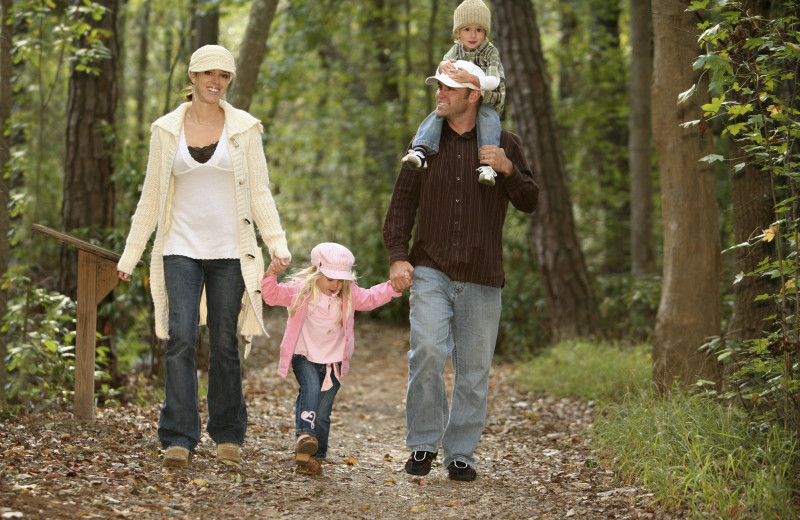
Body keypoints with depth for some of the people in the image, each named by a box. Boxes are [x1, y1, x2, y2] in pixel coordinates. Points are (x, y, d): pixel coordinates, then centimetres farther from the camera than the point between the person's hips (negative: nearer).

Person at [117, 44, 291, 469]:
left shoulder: (244, 128, 4)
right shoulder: (167, 130, 6)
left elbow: (260, 193, 4)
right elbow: (151, 197, 11)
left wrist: (278, 242, -8)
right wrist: (130, 253, 9)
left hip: (229, 250, 0)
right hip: (181, 248, 0)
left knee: (225, 343, 4)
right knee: (181, 337, -13)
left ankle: (228, 435, 17)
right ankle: (178, 438, -13)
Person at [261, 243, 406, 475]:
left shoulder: (350, 294, 3)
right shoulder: (299, 289, -5)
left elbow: (371, 298, 14)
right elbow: (272, 296, -4)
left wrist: (393, 287, 1)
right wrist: (271, 274, -21)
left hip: (333, 360, 2)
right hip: (304, 357, -2)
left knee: (323, 411, 0)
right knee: (310, 388, -32)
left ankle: (315, 455, 10)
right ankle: (304, 435, -40)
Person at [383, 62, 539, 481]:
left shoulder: (503, 144, 8)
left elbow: (530, 202, 6)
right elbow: (402, 201, 10)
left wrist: (508, 169, -13)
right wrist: (397, 255, -3)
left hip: (481, 276, 0)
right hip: (430, 269, 0)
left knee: (474, 369, 2)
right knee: (427, 351, -18)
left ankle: (460, 453, 14)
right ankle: (423, 444, -4)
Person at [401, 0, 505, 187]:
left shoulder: (491, 52, -7)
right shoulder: (457, 49, 8)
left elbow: (494, 82, -22)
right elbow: (441, 75, -2)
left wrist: (471, 78, -42)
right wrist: (442, 66, -29)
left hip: (486, 103, -4)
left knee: (487, 117, -36)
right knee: (436, 116, -23)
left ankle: (487, 164, -48)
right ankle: (420, 152, -41)